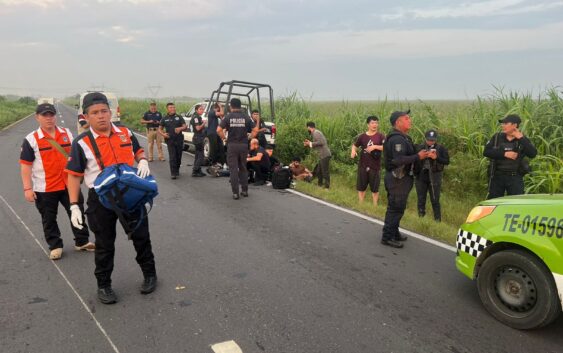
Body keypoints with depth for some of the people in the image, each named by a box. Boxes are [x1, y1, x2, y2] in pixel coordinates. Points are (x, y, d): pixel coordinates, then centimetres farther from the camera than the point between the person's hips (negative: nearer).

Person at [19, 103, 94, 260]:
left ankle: (82, 241, 25)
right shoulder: (31, 139, -7)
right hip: (45, 188, -3)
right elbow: (26, 166, -7)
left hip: (69, 184, 3)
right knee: (49, 219, 10)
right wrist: (27, 188, -11)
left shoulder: (67, 133, 4)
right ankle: (55, 246, 26)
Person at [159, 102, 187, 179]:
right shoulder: (164, 119, 8)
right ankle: (173, 173, -9)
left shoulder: (179, 117, 8)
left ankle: (177, 170, 26)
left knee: (178, 157, 7)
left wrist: (180, 128, -21)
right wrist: (163, 134, -10)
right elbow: (159, 129, 11)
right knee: (172, 157, -9)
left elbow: (185, 126, 1)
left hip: (179, 140, 1)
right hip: (170, 140, -1)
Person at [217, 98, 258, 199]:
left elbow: (219, 130, -12)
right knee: (243, 168, 16)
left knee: (233, 169, 3)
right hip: (244, 145, 2)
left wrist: (224, 137, 3)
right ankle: (244, 190, 21)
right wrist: (249, 138, 8)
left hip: (232, 145, -2)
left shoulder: (228, 117, -3)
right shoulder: (246, 117, 2)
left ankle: (235, 193, 2)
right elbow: (255, 130, -3)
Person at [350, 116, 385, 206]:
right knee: (361, 187, 10)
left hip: (374, 167, -2)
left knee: (375, 188, 7)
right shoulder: (362, 136, 3)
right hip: (362, 166, 2)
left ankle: (375, 206, 18)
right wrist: (353, 151, -5)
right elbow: (355, 145, 15)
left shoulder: (380, 136, -4)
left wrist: (375, 146, -25)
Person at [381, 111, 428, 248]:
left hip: (398, 177, 11)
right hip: (398, 179, -11)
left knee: (396, 207, 19)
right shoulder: (397, 139, -20)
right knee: (395, 208, -4)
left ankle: (394, 233, 30)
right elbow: (399, 160, -28)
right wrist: (418, 157, -21)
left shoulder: (401, 137, 15)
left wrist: (419, 154, 5)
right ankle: (387, 237, 4)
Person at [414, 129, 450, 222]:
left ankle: (438, 220, 10)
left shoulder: (441, 149, 1)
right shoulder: (419, 147, 2)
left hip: (434, 178, -1)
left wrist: (436, 158, -19)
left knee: (435, 201, 2)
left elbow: (447, 161, -6)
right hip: (421, 177, 1)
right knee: (421, 200, 9)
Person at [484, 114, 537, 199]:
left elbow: (533, 154, -13)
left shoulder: (523, 140, 2)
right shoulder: (497, 137, 4)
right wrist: (504, 154, -16)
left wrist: (521, 138, -15)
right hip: (497, 177, 1)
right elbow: (486, 152, -7)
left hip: (515, 178, -1)